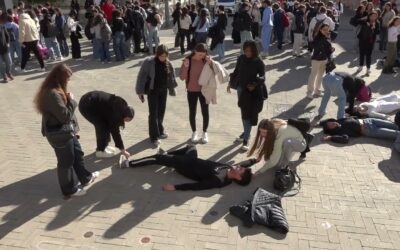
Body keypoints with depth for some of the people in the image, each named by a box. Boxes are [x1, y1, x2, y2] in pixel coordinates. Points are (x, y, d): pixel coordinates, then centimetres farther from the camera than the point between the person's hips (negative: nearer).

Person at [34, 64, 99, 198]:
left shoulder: (55, 91, 5)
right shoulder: (53, 94, -28)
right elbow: (65, 115, -26)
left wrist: (74, 128, 10)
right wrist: (71, 101, -13)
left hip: (66, 130, 10)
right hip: (59, 134, -10)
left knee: (78, 153, 23)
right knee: (66, 161, 7)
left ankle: (85, 178, 42)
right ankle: (70, 189, 25)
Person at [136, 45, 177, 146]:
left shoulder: (168, 63, -3)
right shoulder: (149, 62, -16)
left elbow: (171, 77, 6)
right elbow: (141, 76, -12)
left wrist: (172, 89, 7)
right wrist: (140, 91, -11)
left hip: (163, 91, 4)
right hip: (152, 91, -4)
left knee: (161, 112, 15)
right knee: (153, 113, -2)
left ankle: (160, 131, 35)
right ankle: (154, 136, 6)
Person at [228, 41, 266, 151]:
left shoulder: (259, 62, -13)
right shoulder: (241, 59, -1)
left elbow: (262, 77, -16)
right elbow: (236, 71, 11)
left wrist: (255, 84, -33)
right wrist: (231, 83, 14)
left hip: (252, 92, -5)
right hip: (241, 89, 5)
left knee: (249, 114, -3)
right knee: (243, 112, 18)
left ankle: (246, 140, 1)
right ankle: (246, 132, 38)